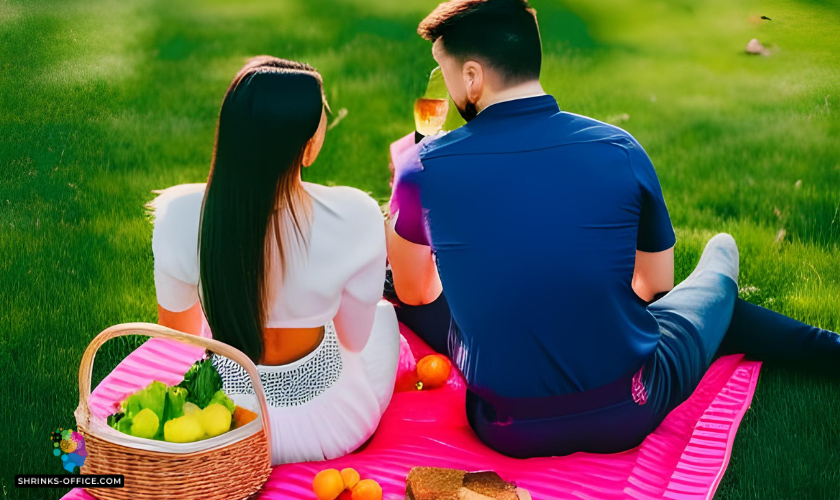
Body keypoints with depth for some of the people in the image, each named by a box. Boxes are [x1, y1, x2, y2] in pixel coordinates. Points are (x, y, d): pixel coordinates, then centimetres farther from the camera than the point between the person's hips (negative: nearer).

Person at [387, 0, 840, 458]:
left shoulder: (423, 167, -11)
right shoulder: (621, 150, -7)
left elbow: (414, 293, 7)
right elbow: (656, 286, 8)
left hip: (507, 431, 0)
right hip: (628, 419, 1)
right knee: (721, 250, 29)